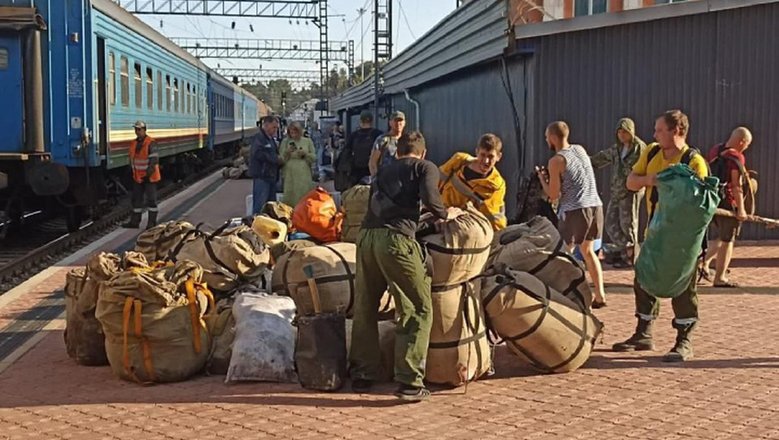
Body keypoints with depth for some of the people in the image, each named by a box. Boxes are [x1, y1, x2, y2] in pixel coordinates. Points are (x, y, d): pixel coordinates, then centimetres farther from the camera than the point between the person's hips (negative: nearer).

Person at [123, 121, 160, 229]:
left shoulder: (150, 143, -15)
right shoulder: (134, 144, 9)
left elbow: (154, 160, -20)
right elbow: (132, 159, 17)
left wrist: (148, 174, -20)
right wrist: (133, 173, 12)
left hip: (149, 177, -8)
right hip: (137, 177, 8)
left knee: (151, 199, 0)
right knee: (136, 199, 12)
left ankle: (152, 222, 6)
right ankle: (134, 222, 19)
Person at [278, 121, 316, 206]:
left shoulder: (307, 141, 11)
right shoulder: (285, 142, 10)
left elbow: (314, 157, 9)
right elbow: (281, 159, 6)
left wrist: (305, 154, -8)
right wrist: (287, 152, -11)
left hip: (304, 175, 1)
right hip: (290, 175, -1)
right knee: (290, 198, -5)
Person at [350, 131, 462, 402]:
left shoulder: (384, 171, 30)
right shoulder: (425, 167, 14)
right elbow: (429, 199, -3)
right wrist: (444, 214, 15)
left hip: (366, 236, 6)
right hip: (395, 239, -6)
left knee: (365, 309, 17)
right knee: (419, 310, 2)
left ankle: (362, 375, 24)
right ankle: (409, 382, -4)